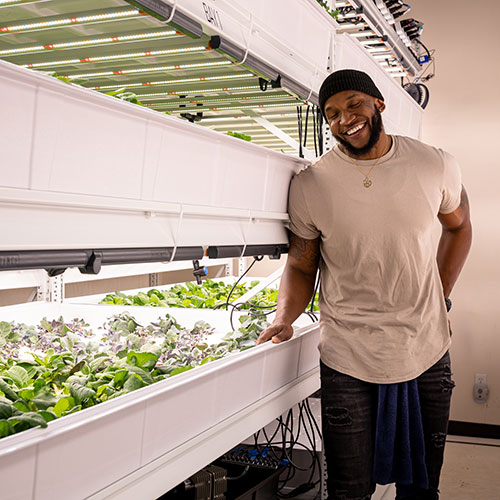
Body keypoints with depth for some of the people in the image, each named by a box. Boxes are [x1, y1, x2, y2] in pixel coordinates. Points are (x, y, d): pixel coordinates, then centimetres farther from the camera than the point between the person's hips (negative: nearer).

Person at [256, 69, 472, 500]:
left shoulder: (436, 165, -3)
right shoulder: (310, 184, -7)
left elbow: (458, 226, 15)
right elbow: (301, 264, 2)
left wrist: (439, 300, 9)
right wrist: (285, 317, -15)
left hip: (427, 351, 2)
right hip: (349, 360, -2)